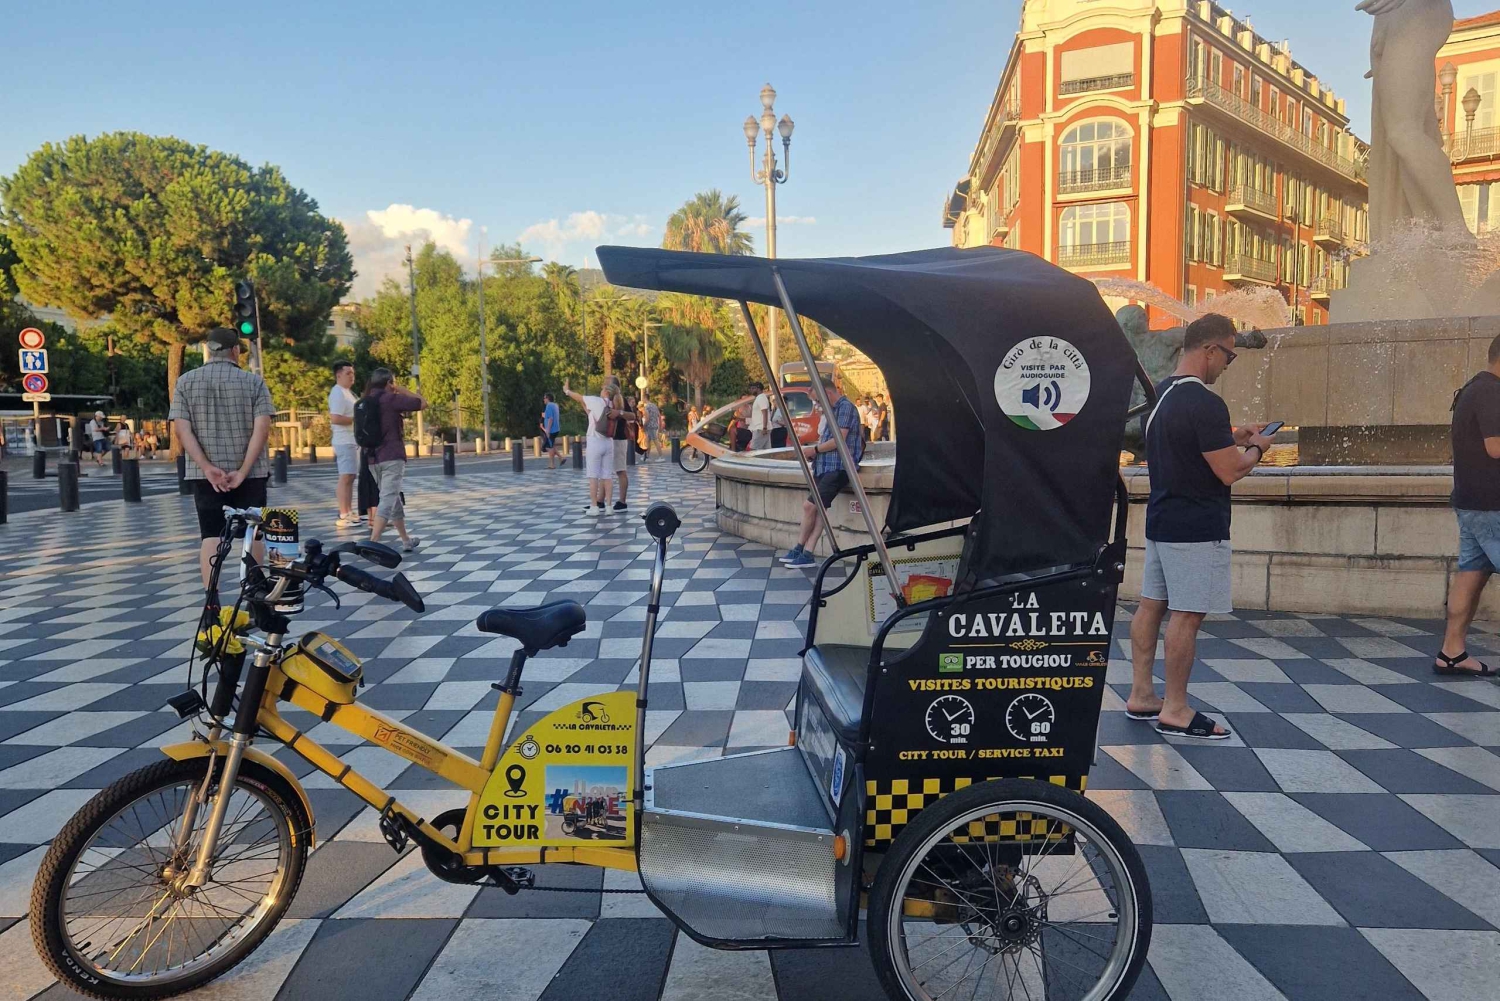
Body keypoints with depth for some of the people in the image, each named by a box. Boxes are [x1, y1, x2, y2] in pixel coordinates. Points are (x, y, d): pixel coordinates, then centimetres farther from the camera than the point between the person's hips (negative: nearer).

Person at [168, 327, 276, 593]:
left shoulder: (185, 382, 4)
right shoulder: (253, 381, -1)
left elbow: (182, 429, -5)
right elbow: (262, 427, -11)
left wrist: (208, 468, -10)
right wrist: (243, 470, -12)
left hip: (205, 474, 1)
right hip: (250, 473, -1)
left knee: (211, 535, 2)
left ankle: (212, 601, -5)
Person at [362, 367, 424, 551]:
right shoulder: (390, 399, -8)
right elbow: (423, 403, -4)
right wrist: (402, 391, 5)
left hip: (373, 458, 7)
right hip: (392, 457, -7)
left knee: (393, 499, 18)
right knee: (388, 500, -10)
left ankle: (406, 540, 26)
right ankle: (373, 543, -22)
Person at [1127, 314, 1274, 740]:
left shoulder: (1160, 393, 10)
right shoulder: (1205, 404, -20)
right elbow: (1231, 471, -18)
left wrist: (1233, 438, 18)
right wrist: (1255, 448, 0)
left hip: (1160, 520, 10)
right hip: (1197, 527, -9)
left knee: (1151, 604, 11)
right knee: (1186, 615, -4)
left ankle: (1141, 694, 19)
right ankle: (1175, 711, 3)